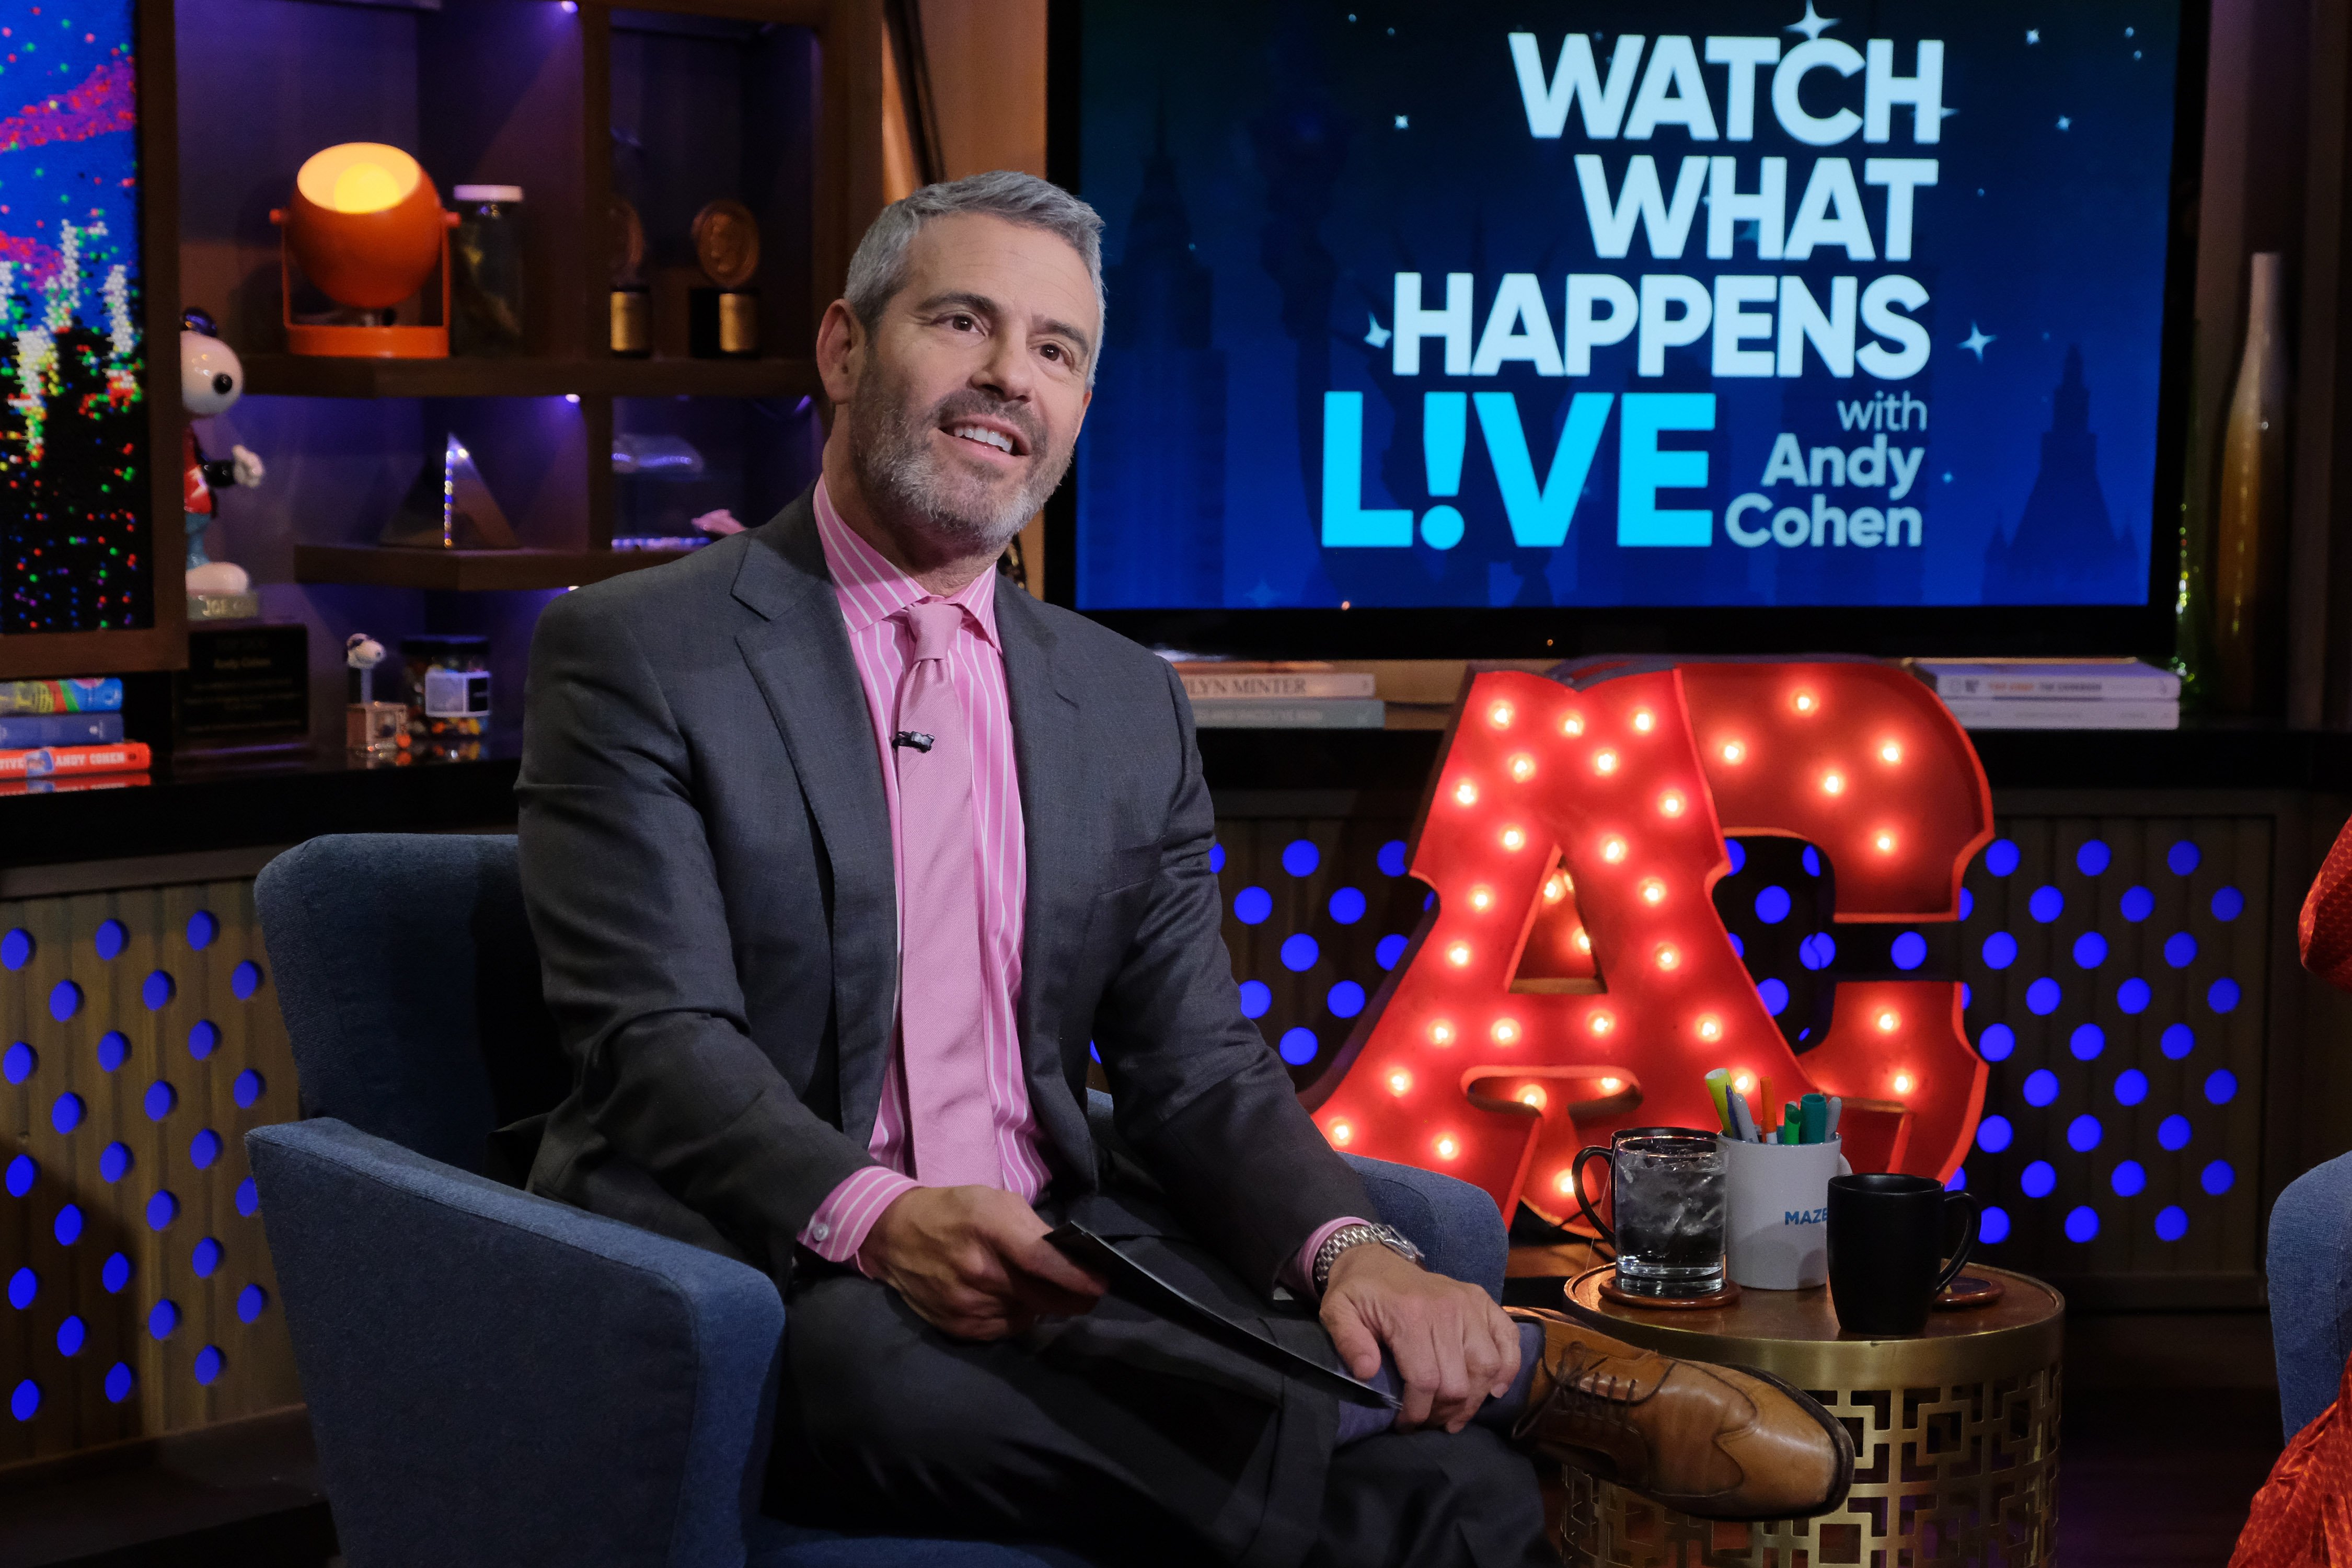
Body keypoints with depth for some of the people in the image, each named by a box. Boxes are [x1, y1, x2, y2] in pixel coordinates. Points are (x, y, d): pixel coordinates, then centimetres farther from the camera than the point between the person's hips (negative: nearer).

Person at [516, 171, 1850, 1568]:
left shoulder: (1130, 705, 15)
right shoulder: (639, 654, -1)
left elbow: (1196, 1065, 8)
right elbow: (660, 1033, -12)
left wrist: (1350, 1251, -13)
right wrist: (876, 1219, -31)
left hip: (1057, 1266, 3)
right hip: (764, 1279, -2)